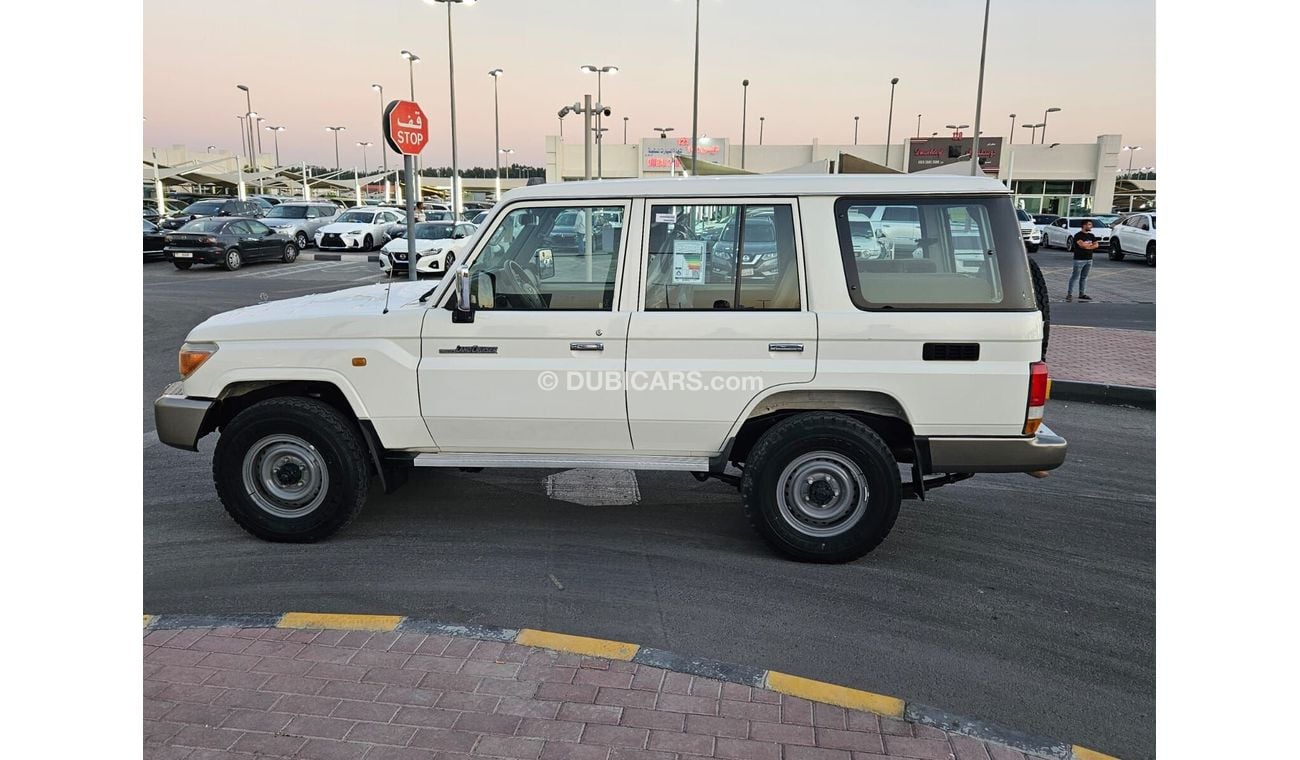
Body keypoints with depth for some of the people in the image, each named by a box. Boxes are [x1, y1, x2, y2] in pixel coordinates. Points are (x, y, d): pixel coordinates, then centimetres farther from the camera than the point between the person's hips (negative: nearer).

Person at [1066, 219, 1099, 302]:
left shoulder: (1091, 236, 14)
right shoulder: (1078, 235, -8)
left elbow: (1096, 245, 6)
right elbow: (1082, 245, -21)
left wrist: (1087, 246, -10)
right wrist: (1091, 244, -5)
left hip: (1089, 259, 7)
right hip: (1079, 259, -7)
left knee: (1084, 277, 10)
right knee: (1074, 277, -7)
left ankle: (1082, 294, 15)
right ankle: (1069, 294, -5)